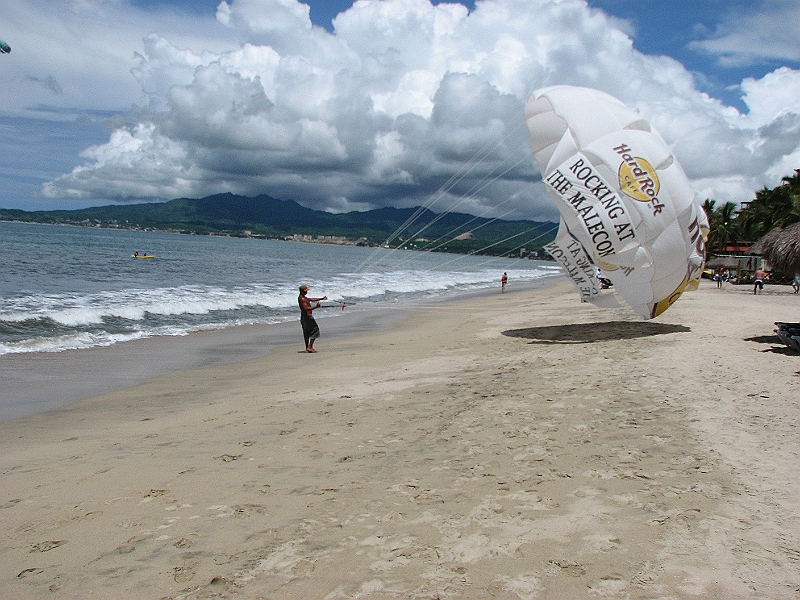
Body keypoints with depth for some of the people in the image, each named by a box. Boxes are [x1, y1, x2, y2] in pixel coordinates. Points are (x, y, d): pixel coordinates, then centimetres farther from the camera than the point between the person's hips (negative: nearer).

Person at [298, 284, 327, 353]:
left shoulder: (303, 297, 15)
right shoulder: (302, 299, -18)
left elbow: (312, 299, 25)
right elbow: (306, 308, -27)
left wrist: (321, 299, 25)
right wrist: (316, 307, -33)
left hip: (304, 317, 11)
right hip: (307, 316, -11)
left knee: (307, 333, 12)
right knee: (315, 330, -7)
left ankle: (307, 348, 15)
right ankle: (310, 347, -11)